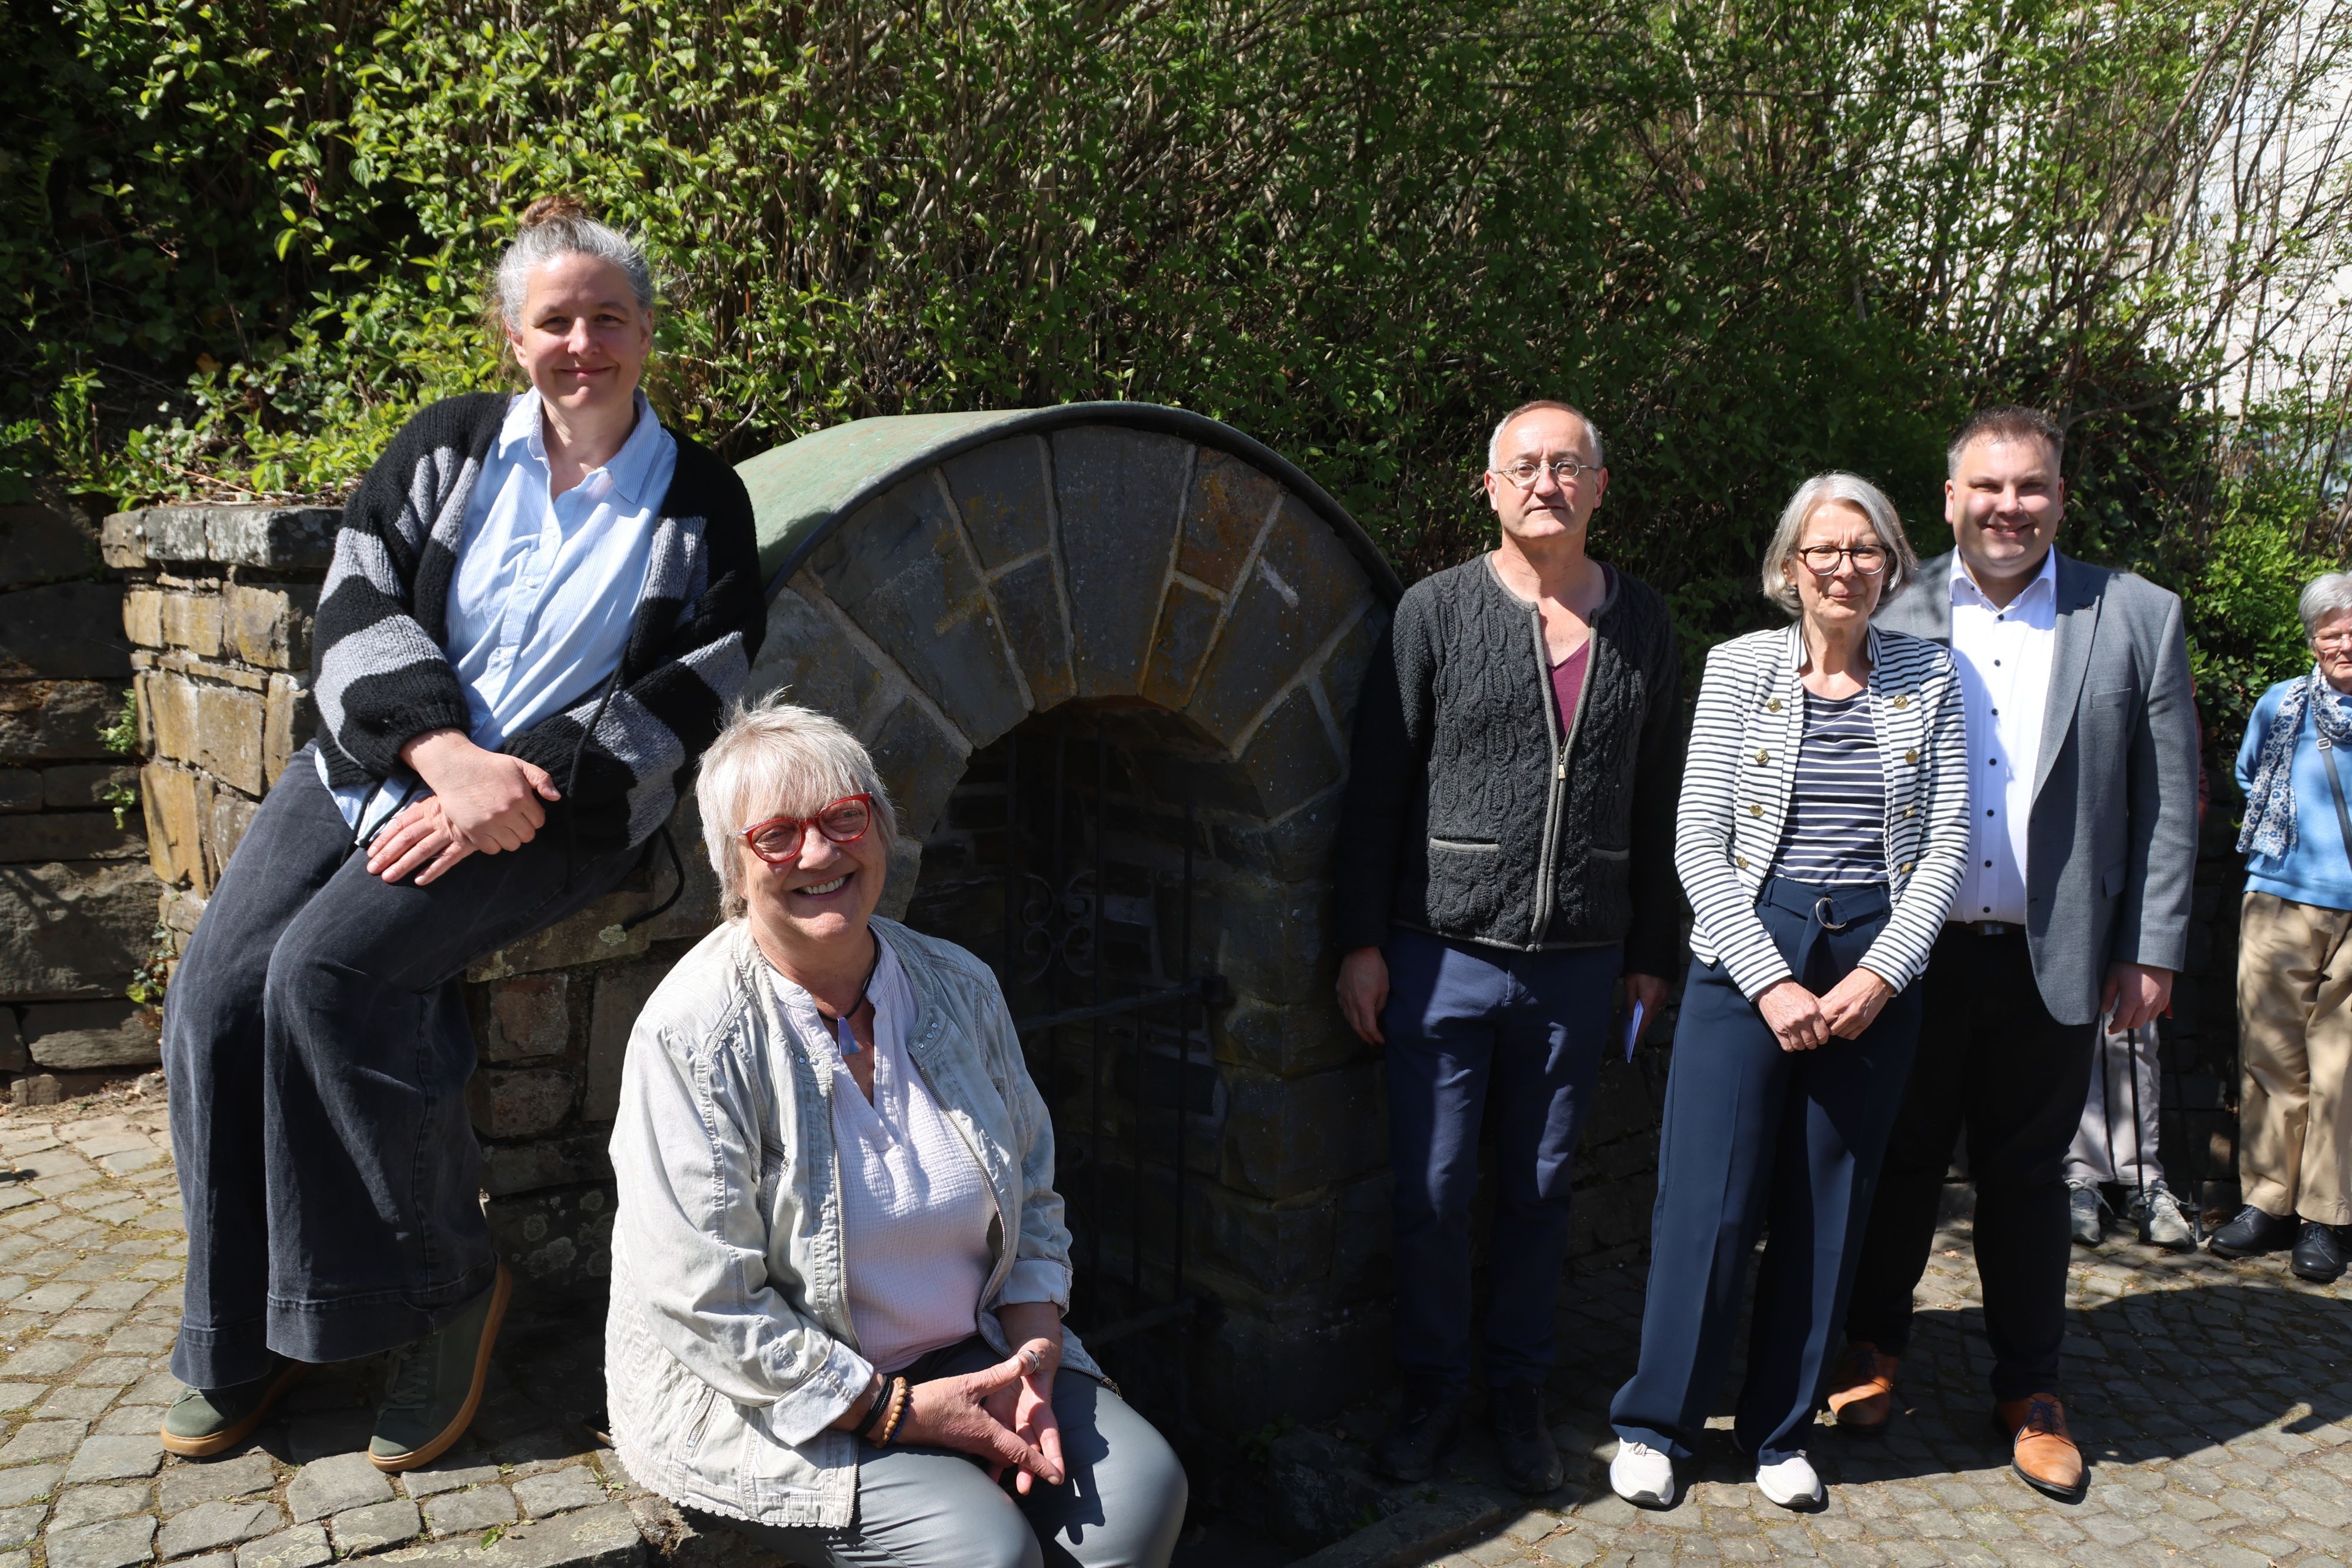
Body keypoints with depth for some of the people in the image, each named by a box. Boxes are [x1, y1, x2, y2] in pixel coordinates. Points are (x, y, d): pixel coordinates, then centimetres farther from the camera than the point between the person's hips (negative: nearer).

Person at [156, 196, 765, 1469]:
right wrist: (447, 754, -16)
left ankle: (445, 1286, -9)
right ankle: (242, 1339, 2)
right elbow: (358, 602, 1)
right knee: (215, 987, -15)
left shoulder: (700, 506, 4)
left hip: (559, 805, -4)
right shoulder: (448, 446, 10)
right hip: (379, 759, 4)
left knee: (325, 971, -26)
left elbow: (687, 702, -4)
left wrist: (523, 792, -16)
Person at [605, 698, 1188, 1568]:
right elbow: (706, 1308, -19)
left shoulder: (959, 988, 1)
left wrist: (1033, 1351, -7)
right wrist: (899, 1412, -19)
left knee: (1140, 1488, -13)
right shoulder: (692, 1035, -18)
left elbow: (1032, 1195, 10)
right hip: (759, 1396, -5)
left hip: (963, 1355, 6)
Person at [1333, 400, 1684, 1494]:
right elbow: (1376, 788, -3)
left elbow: (1655, 805, 11)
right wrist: (1361, 942, -6)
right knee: (1432, 1189, 6)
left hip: (1577, 967, 2)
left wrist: (1652, 952, 10)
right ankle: (1432, 1389, 26)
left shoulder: (1642, 626, 6)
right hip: (1443, 956, -2)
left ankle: (1518, 1391, 30)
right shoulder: (1437, 611, -2)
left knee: (1541, 1189, 13)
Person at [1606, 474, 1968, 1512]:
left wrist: (1881, 973, -9)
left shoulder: (1927, 679, 6)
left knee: (1828, 1211, 8)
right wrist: (1772, 983, -11)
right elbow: (1698, 843, -4)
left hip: (1874, 969, 2)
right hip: (1746, 955, -2)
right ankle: (1656, 1423, 16)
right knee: (1710, 1201, -2)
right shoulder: (1740, 668, 0)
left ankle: (1780, 1429, 25)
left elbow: (1946, 845, 4)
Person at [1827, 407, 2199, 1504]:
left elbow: (2167, 800, 3)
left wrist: (2151, 950, -1)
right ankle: (1873, 1347, 32)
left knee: (2028, 1176, 13)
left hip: (2052, 959, 0)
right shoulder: (1893, 616, 0)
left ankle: (2028, 1390, 28)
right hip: (1909, 953, 0)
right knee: (1899, 1159, 12)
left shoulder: (2138, 619, 1)